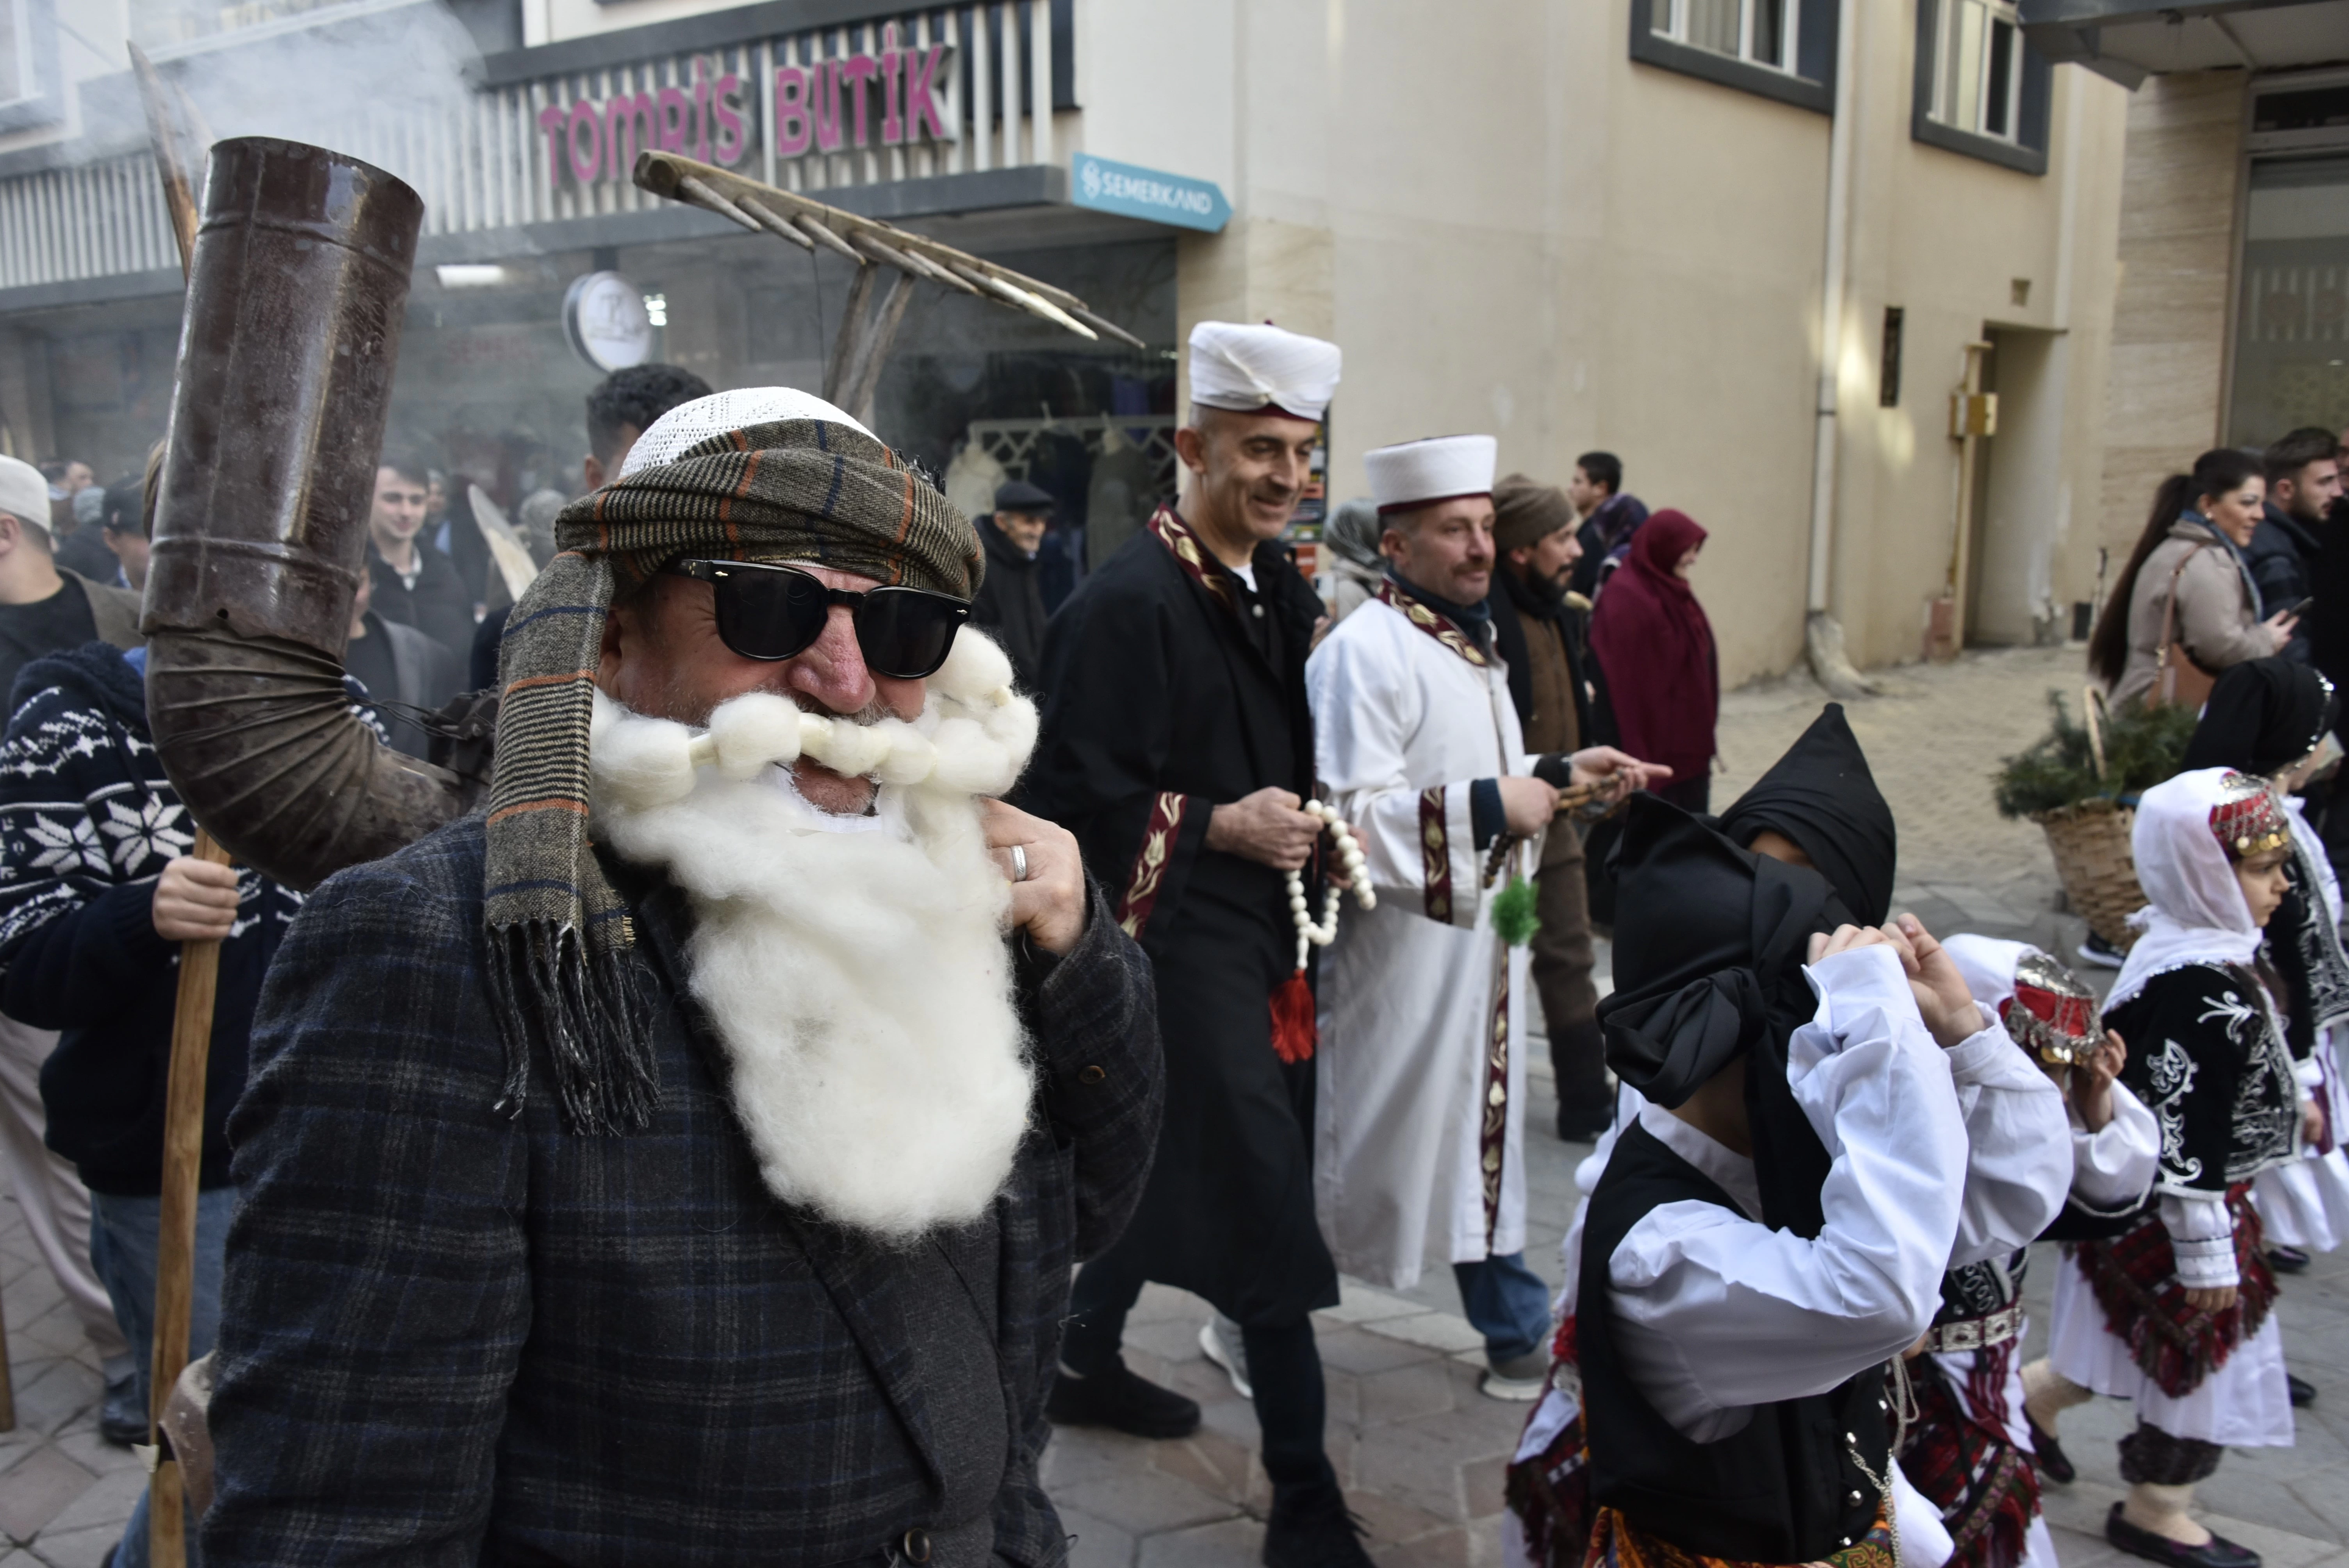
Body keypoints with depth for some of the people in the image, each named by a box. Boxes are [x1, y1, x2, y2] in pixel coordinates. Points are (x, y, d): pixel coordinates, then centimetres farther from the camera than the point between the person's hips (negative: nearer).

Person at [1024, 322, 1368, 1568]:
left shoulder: (1278, 587, 9)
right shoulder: (1128, 601, -17)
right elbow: (1074, 797, -17)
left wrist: (1311, 825, 6)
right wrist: (1219, 826, -20)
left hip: (1259, 923, 9)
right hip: (1183, 936, -8)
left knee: (1165, 1166, 21)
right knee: (1266, 1197, -4)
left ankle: (1087, 1361, 42)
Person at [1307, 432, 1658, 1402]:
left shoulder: (1471, 640, 12)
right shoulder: (1363, 652, -18)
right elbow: (1349, 816, -24)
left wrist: (1562, 774, 8)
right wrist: (1488, 806, -24)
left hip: (1479, 942, 8)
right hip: (1400, 955, -8)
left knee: (1485, 1136, 16)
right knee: (1361, 1143, 5)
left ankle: (1514, 1330, 29)